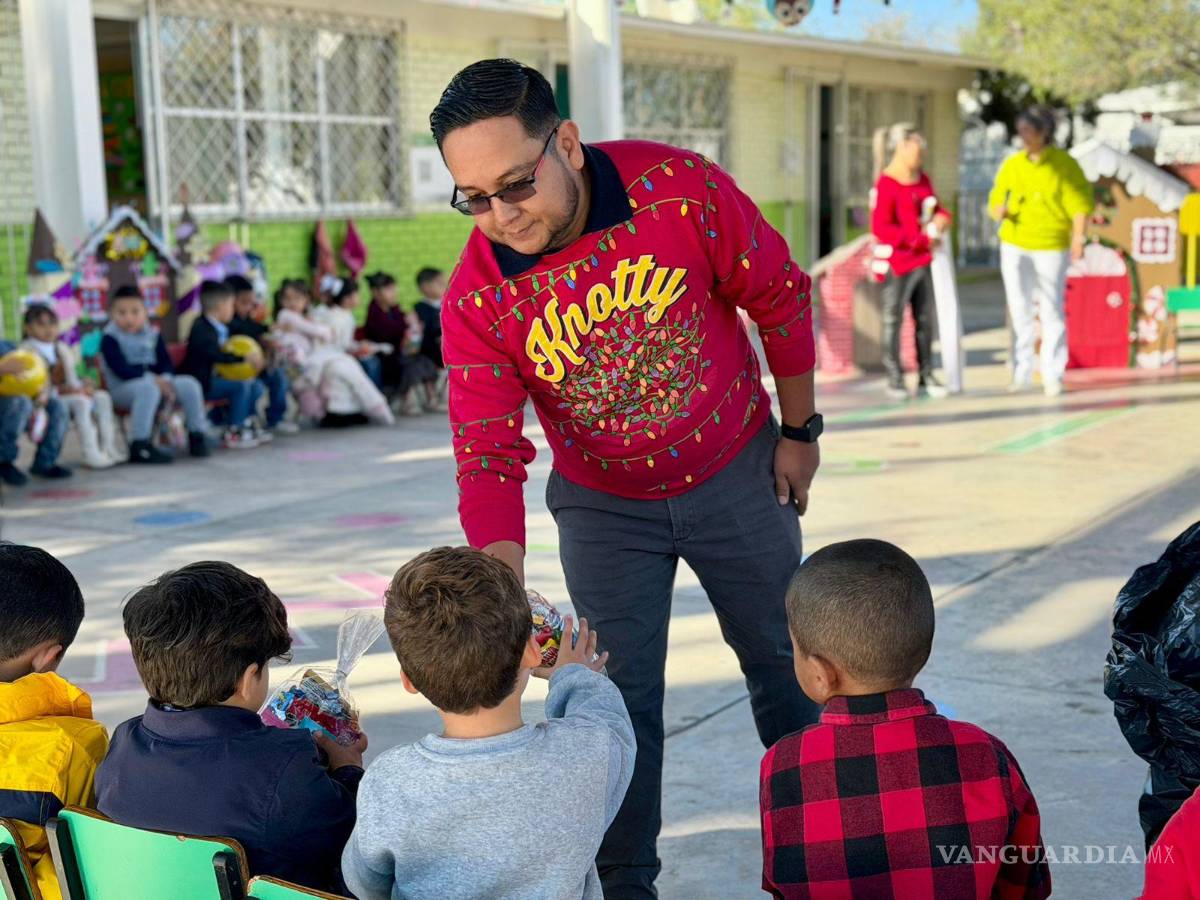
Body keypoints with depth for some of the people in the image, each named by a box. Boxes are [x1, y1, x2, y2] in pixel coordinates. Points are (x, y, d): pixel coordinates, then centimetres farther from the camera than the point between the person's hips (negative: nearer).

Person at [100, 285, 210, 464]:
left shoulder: (152, 334, 11)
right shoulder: (110, 339, -7)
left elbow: (165, 362, 8)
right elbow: (121, 369, -18)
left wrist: (166, 379, -15)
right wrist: (153, 379, -25)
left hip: (155, 381, 6)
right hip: (122, 388, -6)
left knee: (189, 384, -12)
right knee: (149, 388, -38)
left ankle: (197, 436, 1)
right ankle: (139, 446, -40)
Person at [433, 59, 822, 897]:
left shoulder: (679, 187, -25)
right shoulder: (476, 298, -21)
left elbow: (780, 297, -11)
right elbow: (489, 456, -22)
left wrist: (800, 431, -2)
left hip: (737, 473, 0)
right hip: (605, 505, 0)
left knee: (783, 661, 16)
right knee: (621, 696, 4)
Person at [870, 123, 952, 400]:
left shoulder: (922, 179, 13)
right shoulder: (886, 184, -13)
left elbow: (936, 209, 23)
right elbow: (880, 227, -18)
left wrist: (941, 219, -3)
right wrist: (921, 238, -18)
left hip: (922, 260, 8)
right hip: (896, 262, -8)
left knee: (925, 319, 8)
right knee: (893, 320, 0)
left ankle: (926, 377, 16)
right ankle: (894, 379, 6)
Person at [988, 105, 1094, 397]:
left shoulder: (1064, 164, -4)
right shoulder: (1011, 165, 6)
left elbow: (1080, 204, -6)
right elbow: (996, 201, 8)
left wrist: (1078, 237, -17)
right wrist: (999, 211, -15)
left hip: (1051, 247, -3)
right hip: (1014, 246, 3)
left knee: (1051, 311, 1)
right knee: (1020, 309, 3)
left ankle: (1053, 375, 7)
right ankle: (1022, 372, 10)